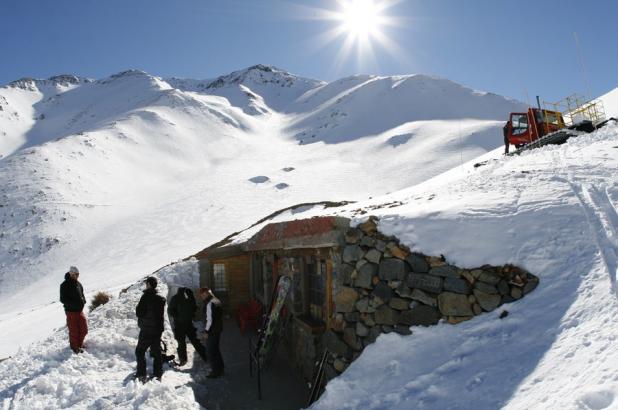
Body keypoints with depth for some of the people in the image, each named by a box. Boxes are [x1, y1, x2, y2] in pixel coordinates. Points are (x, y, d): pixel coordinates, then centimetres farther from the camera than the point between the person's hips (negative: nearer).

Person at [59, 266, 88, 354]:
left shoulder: (78, 284, 9)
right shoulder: (65, 285, -11)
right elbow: (62, 299, -13)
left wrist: (83, 301, -1)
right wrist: (74, 304, -22)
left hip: (80, 310, 6)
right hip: (71, 311, -6)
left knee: (84, 329, 9)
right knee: (73, 331, 3)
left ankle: (79, 345, 28)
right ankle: (74, 348, 19)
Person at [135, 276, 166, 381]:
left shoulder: (146, 296, -15)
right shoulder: (161, 298, 5)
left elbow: (139, 313, -15)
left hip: (146, 330, -6)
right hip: (158, 329, 6)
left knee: (140, 351, 6)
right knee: (157, 352, 12)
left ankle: (141, 375, 2)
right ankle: (158, 374, 14)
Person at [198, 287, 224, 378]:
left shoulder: (209, 303, -20)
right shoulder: (217, 301, 10)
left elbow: (209, 319, -23)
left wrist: (206, 331, -14)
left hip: (212, 331, -10)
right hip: (218, 329, 10)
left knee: (210, 351, 0)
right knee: (215, 349, 20)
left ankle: (216, 371, 5)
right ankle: (220, 368, 30)